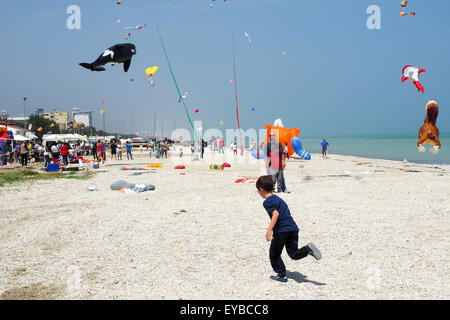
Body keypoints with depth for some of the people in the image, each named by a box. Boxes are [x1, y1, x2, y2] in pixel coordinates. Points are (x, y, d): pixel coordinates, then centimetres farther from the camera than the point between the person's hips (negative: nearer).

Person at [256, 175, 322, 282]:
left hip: (281, 231, -7)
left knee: (274, 255, 12)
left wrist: (269, 230, -25)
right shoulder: (278, 198, 22)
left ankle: (282, 275, 13)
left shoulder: (267, 202, -4)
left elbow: (276, 214, -20)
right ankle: (308, 249, -13)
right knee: (294, 254, 11)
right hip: (293, 228, 7)